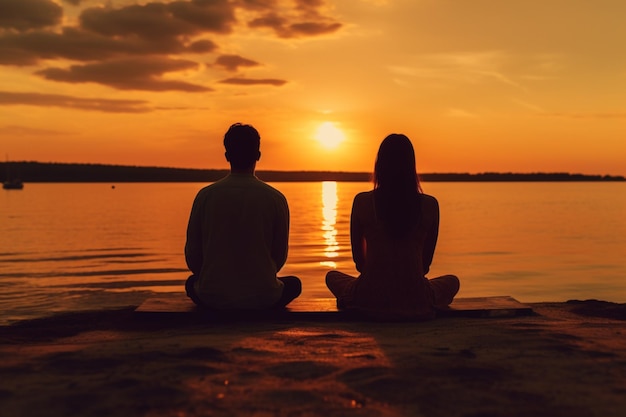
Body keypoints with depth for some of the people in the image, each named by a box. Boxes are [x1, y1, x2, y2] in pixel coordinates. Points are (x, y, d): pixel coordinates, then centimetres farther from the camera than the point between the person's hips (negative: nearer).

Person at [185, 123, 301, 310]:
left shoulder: (205, 195, -6)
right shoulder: (275, 198, -7)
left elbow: (192, 255, 0)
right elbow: (280, 256, 3)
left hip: (212, 297, 1)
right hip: (262, 297, -1)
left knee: (192, 282, 35)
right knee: (294, 283, 30)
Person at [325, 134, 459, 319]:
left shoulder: (362, 201, -7)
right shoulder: (429, 205, -6)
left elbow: (358, 260, 4)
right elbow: (426, 263, 6)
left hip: (371, 299, 0)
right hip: (416, 302, 1)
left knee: (332, 276, 31)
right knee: (452, 281, 33)